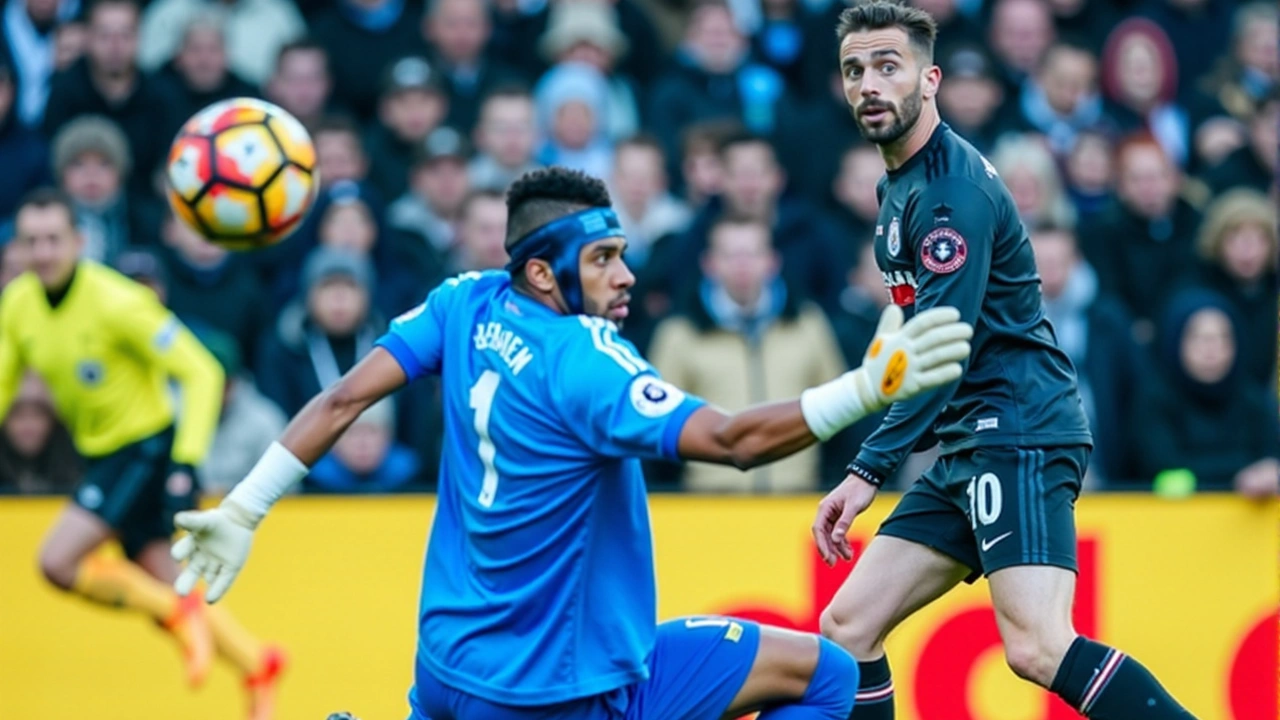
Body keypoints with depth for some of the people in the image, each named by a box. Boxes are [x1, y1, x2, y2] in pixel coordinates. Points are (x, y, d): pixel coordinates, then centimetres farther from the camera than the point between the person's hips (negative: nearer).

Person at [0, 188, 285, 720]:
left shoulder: (115, 302, -22)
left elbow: (201, 372, -20)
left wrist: (187, 461, -27)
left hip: (147, 450, -7)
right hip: (101, 456, 7)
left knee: (58, 560, -19)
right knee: (160, 581, 9)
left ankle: (180, 616, -5)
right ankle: (256, 665, 25)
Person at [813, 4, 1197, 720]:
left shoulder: (953, 186, -13)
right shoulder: (901, 184, 17)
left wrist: (870, 471, -21)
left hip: (1022, 435, -10)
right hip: (969, 447, 10)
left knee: (1037, 646, -25)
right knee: (847, 629, 5)